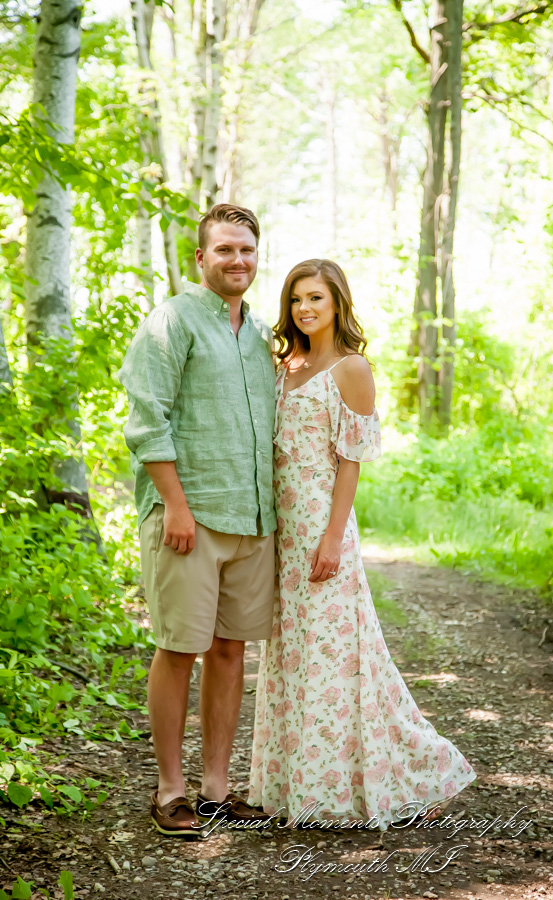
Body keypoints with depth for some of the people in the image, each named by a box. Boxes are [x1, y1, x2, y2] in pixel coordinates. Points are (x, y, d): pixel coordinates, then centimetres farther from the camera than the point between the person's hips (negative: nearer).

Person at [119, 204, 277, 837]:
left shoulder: (260, 333, 17)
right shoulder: (173, 321, -4)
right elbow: (147, 420, -11)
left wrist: (273, 509, 16)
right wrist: (176, 504, -17)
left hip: (252, 518, 7)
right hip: (189, 516, -6)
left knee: (230, 648, 9)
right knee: (179, 649, -1)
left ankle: (216, 786, 18)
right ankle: (170, 791, 9)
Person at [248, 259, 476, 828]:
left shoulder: (351, 369, -7)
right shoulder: (289, 366, 14)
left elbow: (351, 459, -12)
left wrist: (333, 537, -18)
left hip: (321, 521, -8)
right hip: (283, 523, 8)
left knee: (329, 651, -5)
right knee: (291, 651, 10)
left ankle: (417, 772, 7)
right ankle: (304, 783, 19)